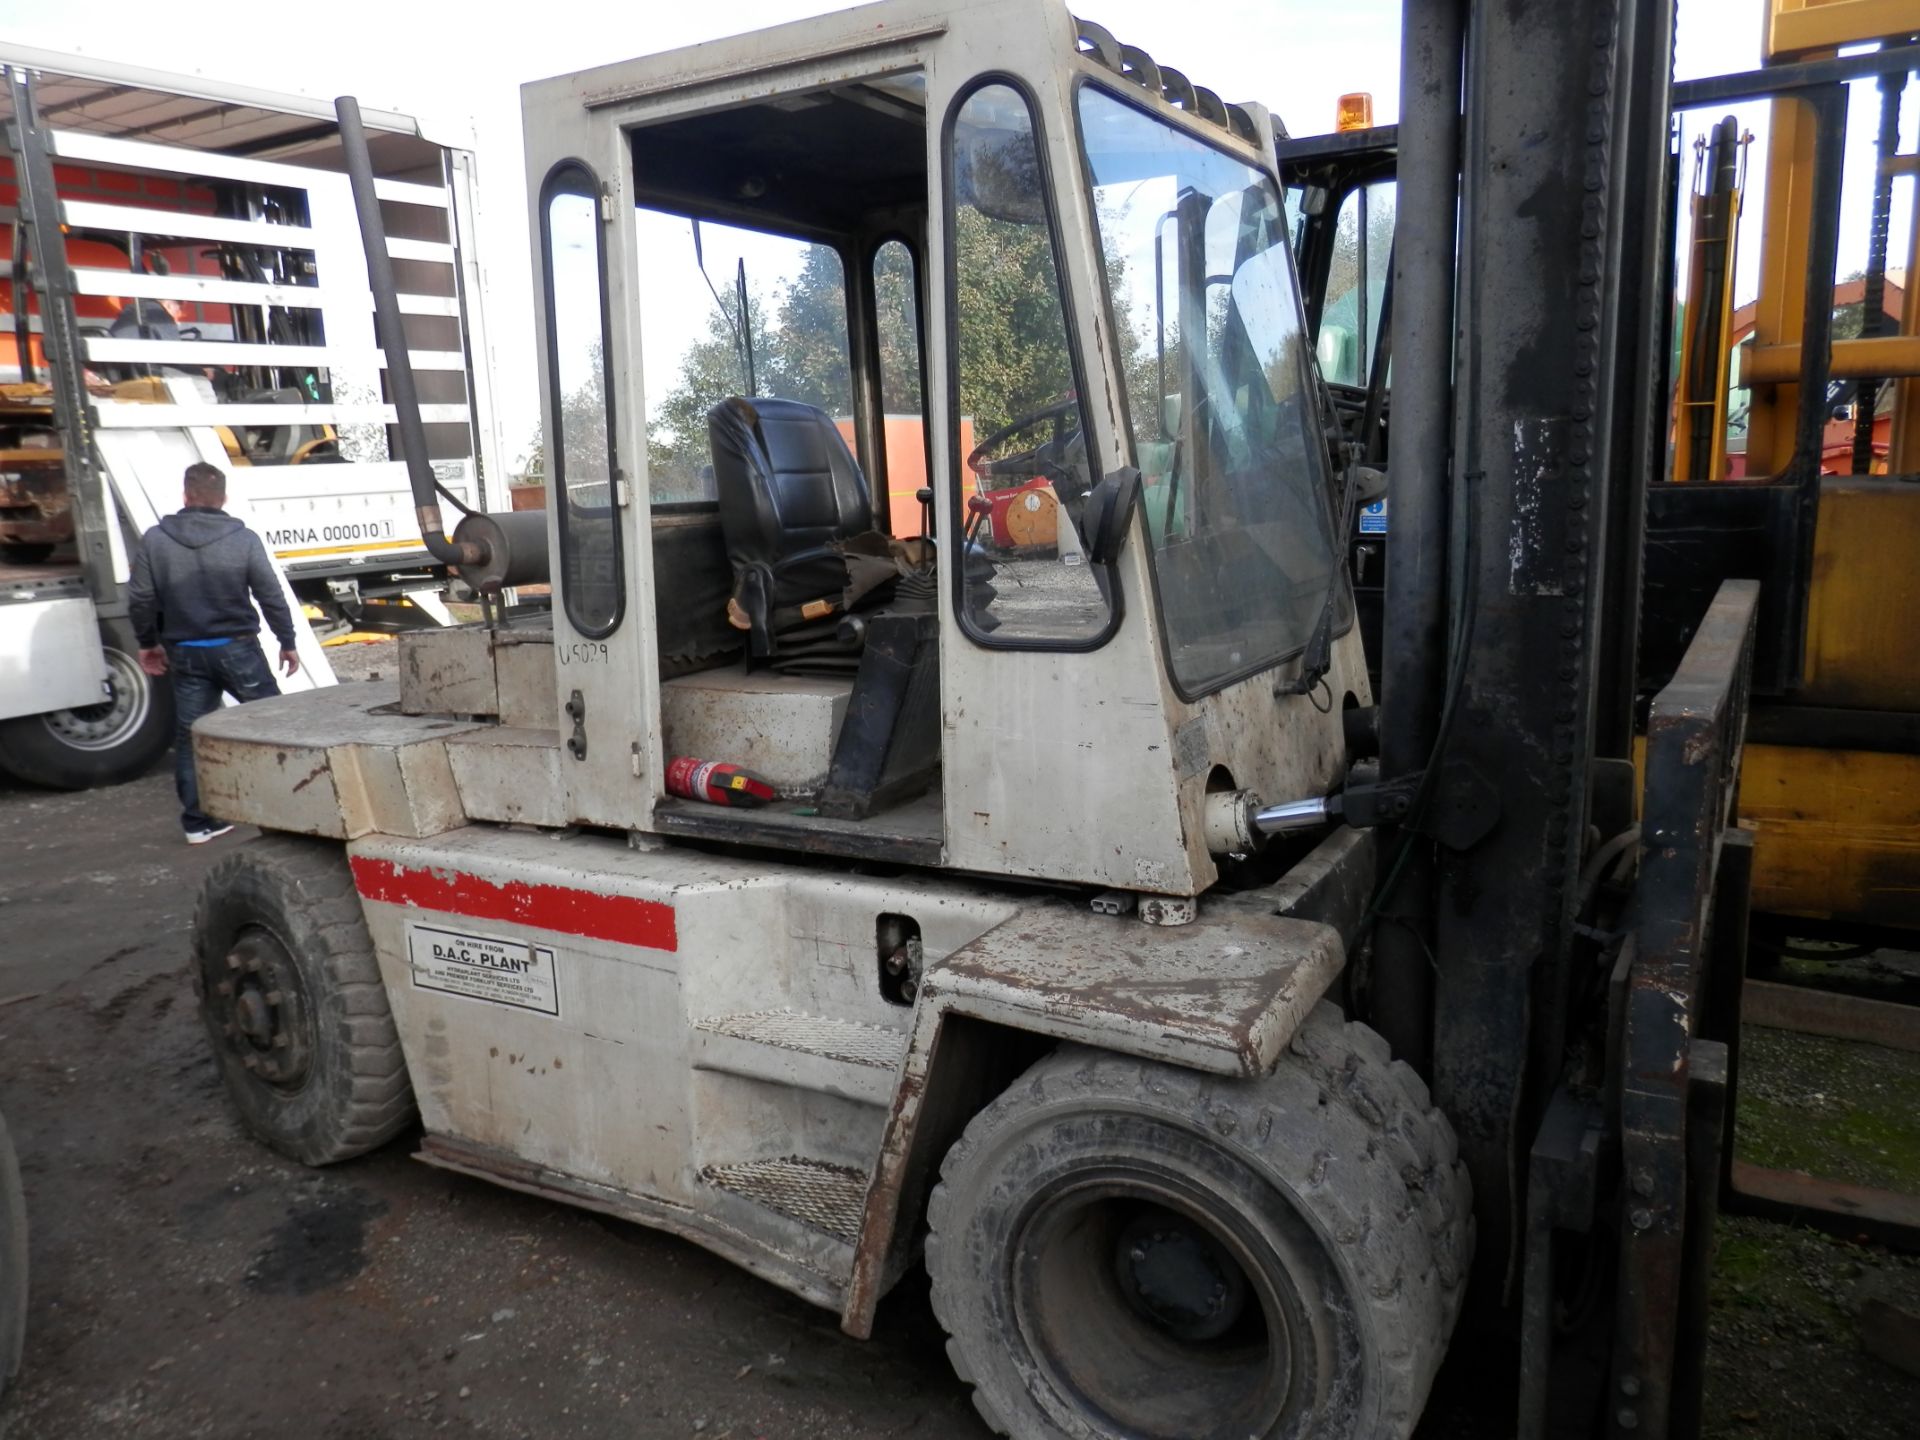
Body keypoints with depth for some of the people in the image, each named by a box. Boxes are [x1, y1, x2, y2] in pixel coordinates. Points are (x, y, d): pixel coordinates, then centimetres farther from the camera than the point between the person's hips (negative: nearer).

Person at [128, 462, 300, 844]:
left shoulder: (155, 540, -2)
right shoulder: (244, 540, -8)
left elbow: (141, 599, 2)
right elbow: (271, 597, -6)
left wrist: (148, 643, 17)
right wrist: (287, 643, 5)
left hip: (184, 653, 3)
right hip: (236, 649, -2)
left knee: (189, 735, 8)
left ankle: (197, 821, 12)